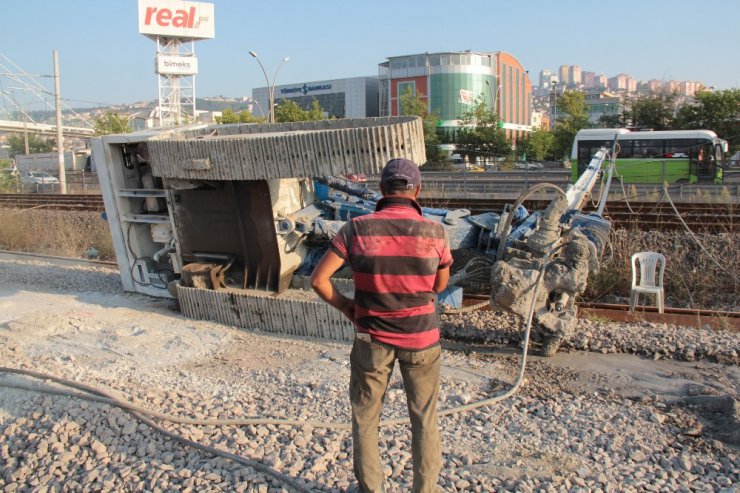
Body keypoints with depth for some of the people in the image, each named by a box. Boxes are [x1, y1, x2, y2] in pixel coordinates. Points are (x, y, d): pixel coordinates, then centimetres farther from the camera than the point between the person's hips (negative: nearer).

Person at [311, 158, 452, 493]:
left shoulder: (357, 229, -14)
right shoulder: (434, 232, -12)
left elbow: (318, 279, -11)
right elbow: (440, 286, 3)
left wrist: (344, 306, 4)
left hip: (372, 339, 0)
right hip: (421, 338, 1)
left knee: (365, 417, 19)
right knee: (424, 420, 18)